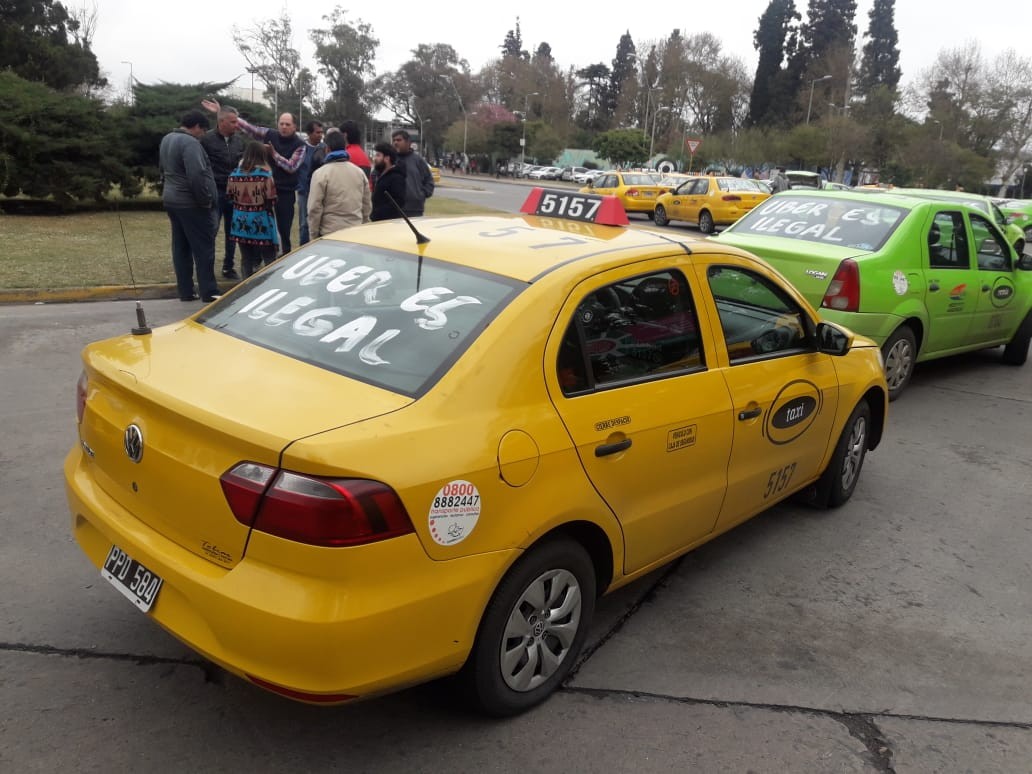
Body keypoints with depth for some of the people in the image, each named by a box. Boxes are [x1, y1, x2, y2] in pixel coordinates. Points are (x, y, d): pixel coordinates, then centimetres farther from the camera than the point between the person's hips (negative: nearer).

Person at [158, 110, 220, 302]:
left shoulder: (166, 139, 14)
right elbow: (197, 176, -26)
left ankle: (185, 292, 14)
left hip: (171, 200, 9)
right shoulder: (189, 142, -18)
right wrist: (206, 200, -17)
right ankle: (209, 293, -3)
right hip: (191, 203, -9)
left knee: (181, 247, 11)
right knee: (203, 248, -4)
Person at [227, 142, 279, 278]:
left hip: (241, 221, 4)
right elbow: (271, 201, -9)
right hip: (261, 221, -4)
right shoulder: (265, 174, -11)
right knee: (269, 258, 3)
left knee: (246, 258, 11)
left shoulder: (235, 174, 3)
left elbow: (230, 197, 11)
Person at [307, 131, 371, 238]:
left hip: (330, 233, -5)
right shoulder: (359, 172, 8)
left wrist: (314, 234, 0)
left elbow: (315, 208, -9)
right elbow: (367, 205, 13)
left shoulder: (321, 173, -8)